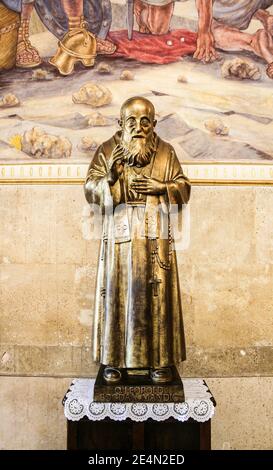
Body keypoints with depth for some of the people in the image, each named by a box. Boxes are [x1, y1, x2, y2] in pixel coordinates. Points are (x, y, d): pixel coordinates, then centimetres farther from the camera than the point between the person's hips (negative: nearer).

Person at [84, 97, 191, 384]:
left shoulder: (166, 152, 8)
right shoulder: (106, 150, 5)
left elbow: (184, 189, 9)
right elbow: (90, 190, 0)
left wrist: (160, 187, -10)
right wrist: (110, 177, -19)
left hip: (156, 239, 1)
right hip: (119, 238, 0)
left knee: (157, 297, 4)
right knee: (116, 296, 2)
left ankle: (160, 361, 18)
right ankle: (113, 361, 17)